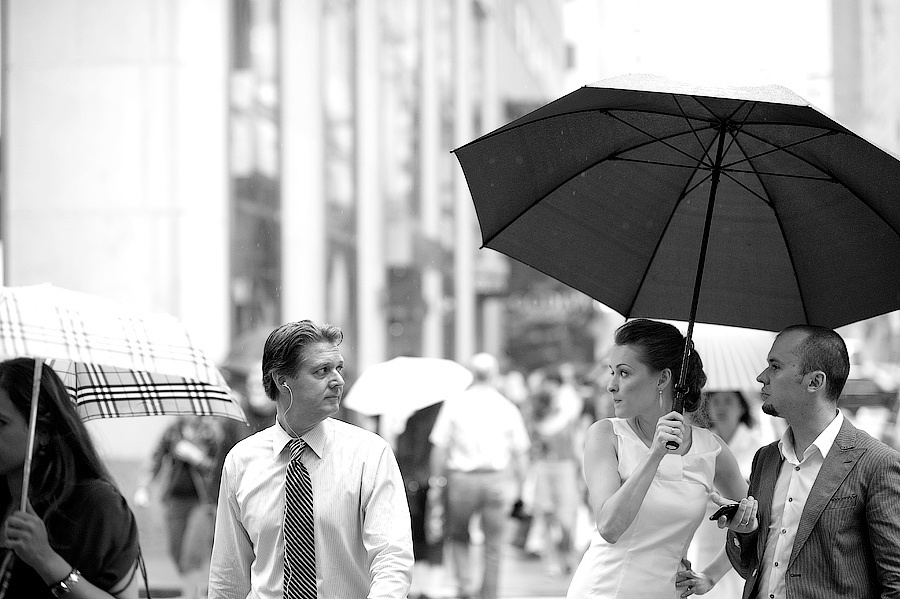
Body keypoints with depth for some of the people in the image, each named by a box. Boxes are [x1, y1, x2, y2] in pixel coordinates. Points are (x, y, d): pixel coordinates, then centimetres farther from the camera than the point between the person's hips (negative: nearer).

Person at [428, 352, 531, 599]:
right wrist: (518, 484, 13)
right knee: (493, 546, 10)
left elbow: (440, 447, -3)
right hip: (499, 480, 1)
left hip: (462, 478, -1)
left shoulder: (454, 404, -1)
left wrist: (437, 482, 3)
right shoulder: (508, 408, 3)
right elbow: (521, 453, 4)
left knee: (457, 536, 17)